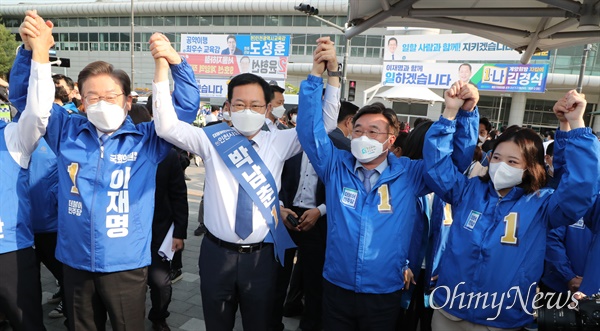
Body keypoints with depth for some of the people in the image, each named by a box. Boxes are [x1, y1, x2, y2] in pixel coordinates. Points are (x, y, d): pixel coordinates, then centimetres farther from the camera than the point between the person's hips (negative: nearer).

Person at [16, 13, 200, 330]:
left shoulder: (147, 139, -5)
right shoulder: (67, 132, 2)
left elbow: (187, 105, -10)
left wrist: (175, 61, -25)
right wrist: (33, 50, -13)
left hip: (126, 265, -2)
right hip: (75, 263, 3)